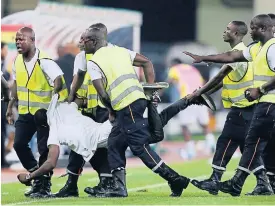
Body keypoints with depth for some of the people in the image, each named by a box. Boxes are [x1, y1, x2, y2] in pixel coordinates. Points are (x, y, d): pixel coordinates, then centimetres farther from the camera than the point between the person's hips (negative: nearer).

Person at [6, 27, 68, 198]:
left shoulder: (44, 61, -19)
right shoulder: (17, 60, 5)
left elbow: (58, 78, -31)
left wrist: (54, 93, -47)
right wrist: (11, 106, 17)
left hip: (44, 111, -7)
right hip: (26, 111, 7)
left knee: (44, 148, -4)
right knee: (19, 144, 3)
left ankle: (44, 185, 5)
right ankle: (37, 175, 19)